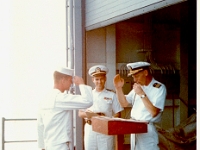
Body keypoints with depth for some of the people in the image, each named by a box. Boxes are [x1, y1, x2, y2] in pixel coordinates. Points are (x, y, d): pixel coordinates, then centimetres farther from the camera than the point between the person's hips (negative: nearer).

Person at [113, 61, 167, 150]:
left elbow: (154, 112, -20)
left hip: (148, 130, -7)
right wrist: (118, 88, 1)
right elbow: (124, 103, 14)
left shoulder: (159, 88, -11)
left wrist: (142, 94, -21)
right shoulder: (139, 86, 12)